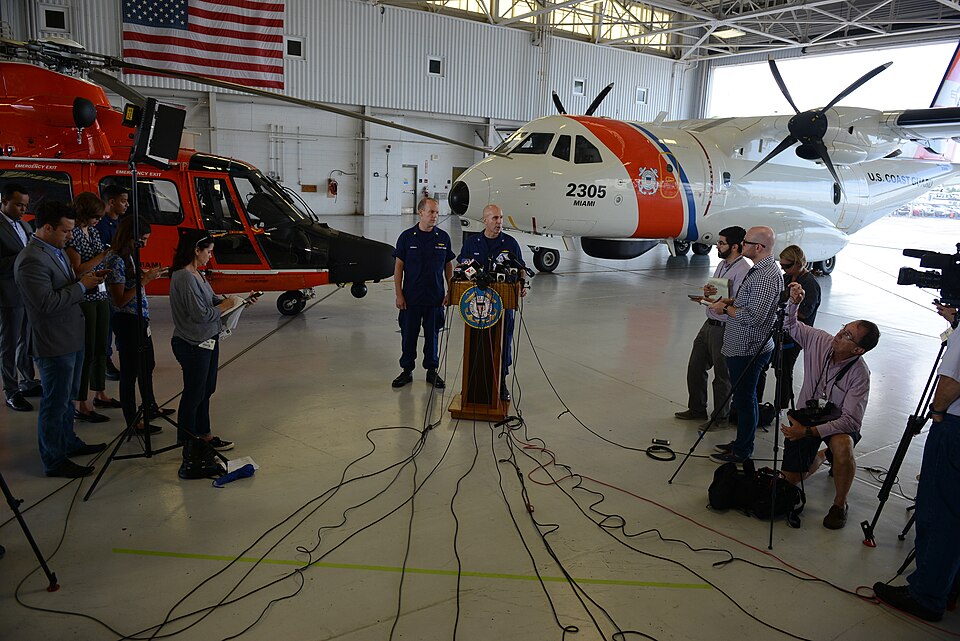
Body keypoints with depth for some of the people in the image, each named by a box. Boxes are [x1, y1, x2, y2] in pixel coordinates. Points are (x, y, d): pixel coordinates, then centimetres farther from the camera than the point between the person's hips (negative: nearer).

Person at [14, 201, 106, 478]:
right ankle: (54, 462, 16)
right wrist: (82, 286, -20)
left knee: (68, 397, 23)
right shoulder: (31, 261, -23)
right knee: (55, 403, 3)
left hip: (72, 339, 10)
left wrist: (82, 279, 2)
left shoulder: (55, 250, 8)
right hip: (54, 345, -10)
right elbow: (48, 302, -27)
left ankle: (69, 443, 40)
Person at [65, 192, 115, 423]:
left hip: (101, 295, 8)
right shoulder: (72, 234, -15)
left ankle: (100, 394, 31)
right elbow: (78, 269, -18)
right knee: (86, 351, -4)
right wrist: (103, 255, -18)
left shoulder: (92, 231, 11)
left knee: (101, 347, 17)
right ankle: (81, 406, 4)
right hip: (84, 299, -8)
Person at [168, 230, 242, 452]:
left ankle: (204, 435, 33)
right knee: (193, 394, 4)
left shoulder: (197, 274, 8)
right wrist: (224, 306, -10)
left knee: (206, 390, 19)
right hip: (193, 345, -10)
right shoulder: (184, 277, -22)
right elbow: (200, 313, -25)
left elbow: (212, 300, 13)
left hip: (208, 341, 10)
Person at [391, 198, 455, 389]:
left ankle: (432, 371, 22)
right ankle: (407, 371, 21)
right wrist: (399, 294, -5)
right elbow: (398, 266, -1)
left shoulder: (443, 237, 3)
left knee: (432, 335, 10)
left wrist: (450, 291, 3)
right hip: (411, 296, -1)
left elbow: (448, 266, 9)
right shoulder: (407, 237, -3)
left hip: (435, 297, 1)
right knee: (408, 334, 7)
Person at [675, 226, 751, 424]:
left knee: (722, 376, 6)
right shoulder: (722, 264, 10)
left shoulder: (744, 270, -19)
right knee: (695, 368, 18)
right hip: (709, 325, 9)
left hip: (725, 330, -9)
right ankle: (697, 409, 34)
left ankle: (720, 417, 23)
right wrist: (707, 292, -9)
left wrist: (711, 301, -27)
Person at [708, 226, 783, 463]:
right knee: (744, 398, 19)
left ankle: (742, 452, 13)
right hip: (742, 346, 10)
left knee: (744, 399, 1)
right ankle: (741, 443, 32)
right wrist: (730, 301, 9)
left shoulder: (767, 276, -22)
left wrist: (726, 308, -15)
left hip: (749, 350, -10)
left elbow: (754, 316, -28)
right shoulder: (760, 269, 12)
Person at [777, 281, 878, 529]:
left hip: (838, 422, -4)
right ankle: (822, 455, 39)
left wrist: (810, 431, -38)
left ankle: (840, 504, -13)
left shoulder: (859, 374, -26)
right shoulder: (819, 340, -14)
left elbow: (851, 420, -29)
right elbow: (790, 325, 3)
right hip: (804, 416, 4)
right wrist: (794, 303, -19)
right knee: (791, 478, 4)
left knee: (842, 446, -40)